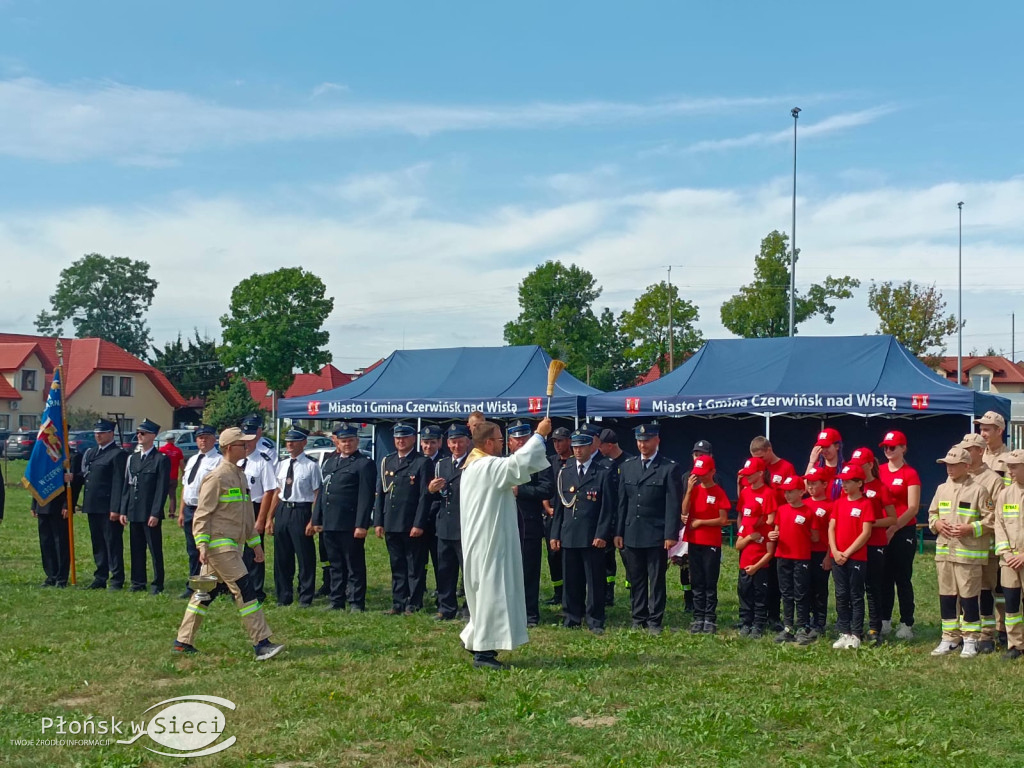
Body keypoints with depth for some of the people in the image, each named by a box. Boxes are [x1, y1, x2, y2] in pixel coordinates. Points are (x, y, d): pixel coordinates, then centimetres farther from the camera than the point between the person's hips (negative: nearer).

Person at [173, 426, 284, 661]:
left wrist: (255, 542, 22)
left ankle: (183, 642, 21)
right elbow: (202, 514, -13)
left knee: (207, 592, 13)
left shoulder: (240, 475, 16)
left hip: (233, 545, 9)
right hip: (219, 544, -9)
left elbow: (247, 514, 23)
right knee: (244, 589, -11)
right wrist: (202, 546, -19)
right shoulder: (217, 477, -12)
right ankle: (261, 643, -10)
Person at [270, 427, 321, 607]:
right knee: (282, 556, 12)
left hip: (301, 511, -6)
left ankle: (305, 597, 12)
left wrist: (312, 521, -15)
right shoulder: (281, 465, 12)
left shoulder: (310, 466, -7)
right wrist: (270, 518, 12)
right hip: (282, 510, 6)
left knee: (305, 557, 1)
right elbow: (277, 493, 16)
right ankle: (284, 596, 23)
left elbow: (317, 495, -9)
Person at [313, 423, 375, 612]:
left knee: (355, 566, 0)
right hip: (330, 524, 7)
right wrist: (317, 520, 14)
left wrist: (362, 525, -17)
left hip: (350, 525, -7)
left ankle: (356, 603, 5)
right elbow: (322, 492, 20)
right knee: (335, 565, 13)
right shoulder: (329, 463, 18)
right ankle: (336, 601, 19)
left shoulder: (364, 464, -4)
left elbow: (366, 497, -11)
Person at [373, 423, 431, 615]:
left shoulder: (422, 462, -4)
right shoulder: (386, 461, 13)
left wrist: (419, 524, -14)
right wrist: (378, 522, 6)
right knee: (397, 566, 11)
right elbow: (380, 493, 13)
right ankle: (398, 603, 17)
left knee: (415, 567, 2)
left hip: (412, 525, -5)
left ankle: (414, 604, 7)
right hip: (391, 525, 5)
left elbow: (425, 496, -9)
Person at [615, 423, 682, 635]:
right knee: (636, 580, 10)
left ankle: (655, 621, 9)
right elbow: (622, 502, 10)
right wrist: (618, 532, 6)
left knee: (657, 580, 2)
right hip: (631, 534, 4)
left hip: (657, 535, -4)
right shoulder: (626, 466, 11)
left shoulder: (669, 468, -3)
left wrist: (671, 534, -12)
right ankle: (638, 619, 19)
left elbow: (674, 505, -7)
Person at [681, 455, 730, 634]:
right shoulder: (694, 489, 7)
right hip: (694, 542, 5)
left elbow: (723, 520, -9)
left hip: (712, 544, -5)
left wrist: (700, 522, -11)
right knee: (697, 583, 9)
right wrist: (689, 490, -14)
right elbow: (685, 511, -5)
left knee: (710, 584, 0)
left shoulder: (719, 493, -7)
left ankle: (710, 619, 4)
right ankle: (698, 618, 13)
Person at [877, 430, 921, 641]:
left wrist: (893, 528, -16)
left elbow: (913, 508, -10)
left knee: (903, 578, -1)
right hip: (881, 532, 4)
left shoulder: (910, 474, -5)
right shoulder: (879, 471, 10)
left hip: (903, 531, -4)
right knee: (884, 578, 8)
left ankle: (906, 624, 5)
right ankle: (884, 621, 16)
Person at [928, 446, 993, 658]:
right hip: (944, 551, 6)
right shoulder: (942, 489, 11)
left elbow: (990, 520, -6)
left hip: (968, 553, -5)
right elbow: (932, 513, 18)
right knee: (946, 596, 10)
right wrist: (937, 524, -2)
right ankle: (949, 638, 19)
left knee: (969, 597, -1)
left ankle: (970, 640, 10)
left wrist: (970, 528, -17)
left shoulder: (978, 490, -6)